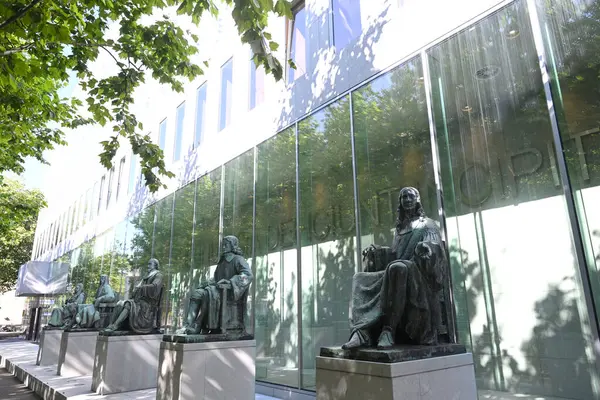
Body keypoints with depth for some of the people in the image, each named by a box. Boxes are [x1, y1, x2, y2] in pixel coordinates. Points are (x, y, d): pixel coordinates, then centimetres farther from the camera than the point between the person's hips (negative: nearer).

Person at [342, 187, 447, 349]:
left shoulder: (427, 224, 9)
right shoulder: (400, 227, 26)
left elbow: (435, 246, -7)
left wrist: (425, 247, -30)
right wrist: (376, 251, 9)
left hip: (418, 274, -7)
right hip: (396, 271, 7)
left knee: (397, 268, -41)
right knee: (360, 279, -13)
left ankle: (388, 330, -42)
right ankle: (362, 331, -34)